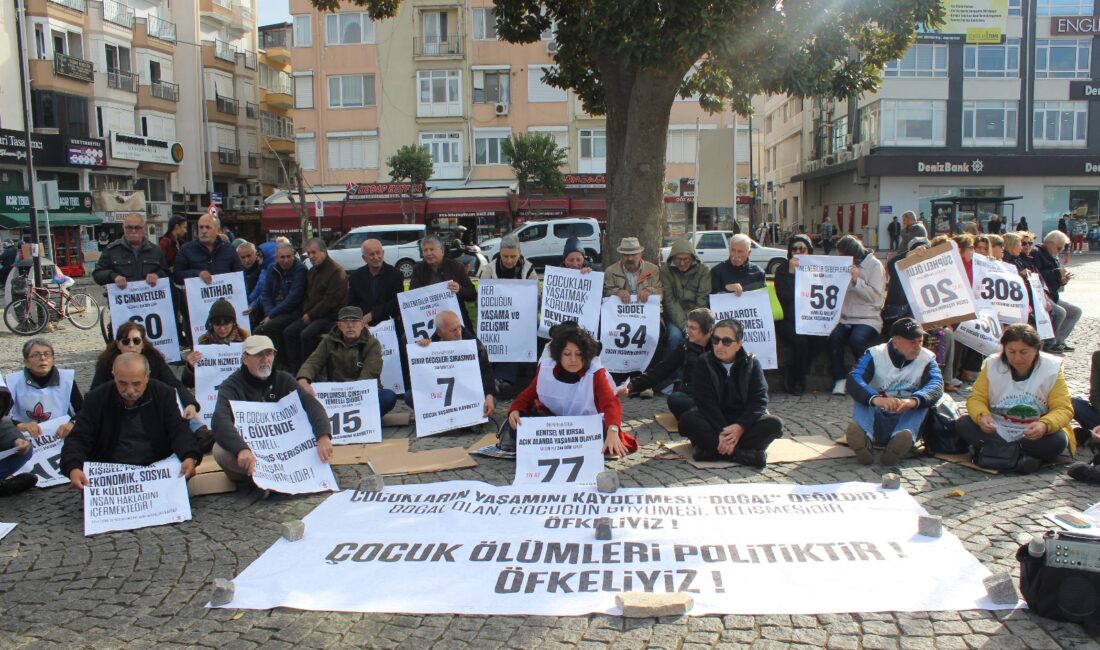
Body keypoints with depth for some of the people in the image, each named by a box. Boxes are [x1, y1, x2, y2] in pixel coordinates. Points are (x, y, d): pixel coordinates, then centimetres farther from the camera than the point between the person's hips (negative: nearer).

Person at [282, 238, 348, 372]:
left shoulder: (336, 271, -12)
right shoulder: (312, 271, 17)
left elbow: (331, 301, -19)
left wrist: (311, 315, -14)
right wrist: (306, 312, 4)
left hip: (331, 316, -9)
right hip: (311, 315, 9)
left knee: (306, 334, -29)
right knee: (288, 332, -8)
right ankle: (294, 370, -7)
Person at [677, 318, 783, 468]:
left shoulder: (751, 363, -2)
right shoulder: (704, 364, -5)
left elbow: (759, 400, -11)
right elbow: (706, 403, -15)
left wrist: (740, 427, -28)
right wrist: (722, 432, -30)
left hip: (743, 421, 1)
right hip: (713, 421, -1)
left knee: (774, 424, -26)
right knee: (687, 420, -31)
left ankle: (712, 450, -34)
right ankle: (748, 454, -37)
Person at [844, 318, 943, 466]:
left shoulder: (927, 358, 3)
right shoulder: (875, 354, -2)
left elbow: (936, 385, -17)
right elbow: (853, 380, -20)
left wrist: (913, 401, -40)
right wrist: (876, 399, -42)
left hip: (907, 419, 1)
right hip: (876, 419, 0)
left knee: (922, 398, -24)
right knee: (861, 394, -23)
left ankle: (898, 442, -49)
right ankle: (865, 436, -52)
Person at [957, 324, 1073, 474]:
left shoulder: (1052, 369, -8)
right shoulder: (992, 365, -4)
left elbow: (1063, 409, -12)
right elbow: (976, 398, -4)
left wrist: (1045, 425, -34)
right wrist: (982, 416, -28)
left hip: (1034, 436, -1)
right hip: (996, 431, 2)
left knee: (1058, 440, -33)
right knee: (962, 424, -24)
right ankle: (1024, 455, -30)